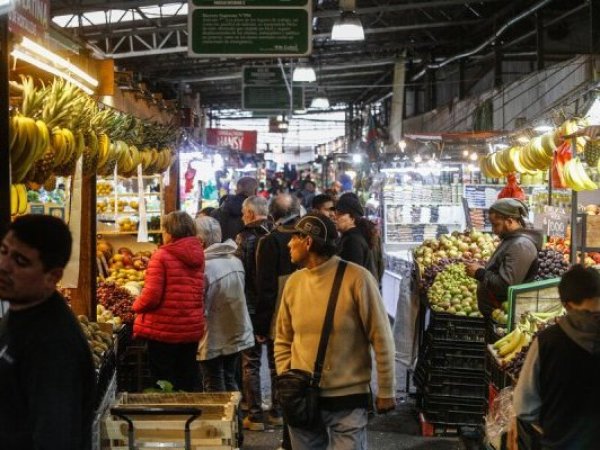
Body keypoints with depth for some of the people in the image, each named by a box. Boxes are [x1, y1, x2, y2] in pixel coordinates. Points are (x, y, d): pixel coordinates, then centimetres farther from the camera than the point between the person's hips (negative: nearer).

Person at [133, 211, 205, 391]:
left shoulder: (161, 256, -14)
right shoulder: (198, 256, 4)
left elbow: (152, 295, -18)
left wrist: (136, 306, 0)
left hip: (164, 330, -5)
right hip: (192, 329, 6)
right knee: (187, 382, 15)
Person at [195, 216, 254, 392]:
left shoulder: (203, 267, -23)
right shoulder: (235, 261, 0)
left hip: (213, 340, -7)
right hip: (236, 335, 7)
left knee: (214, 387, 5)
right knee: (230, 381, 18)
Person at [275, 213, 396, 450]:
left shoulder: (356, 278, -12)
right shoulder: (294, 282, 3)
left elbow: (381, 338, -8)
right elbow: (283, 338, 14)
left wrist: (386, 390, -5)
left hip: (347, 399, -4)